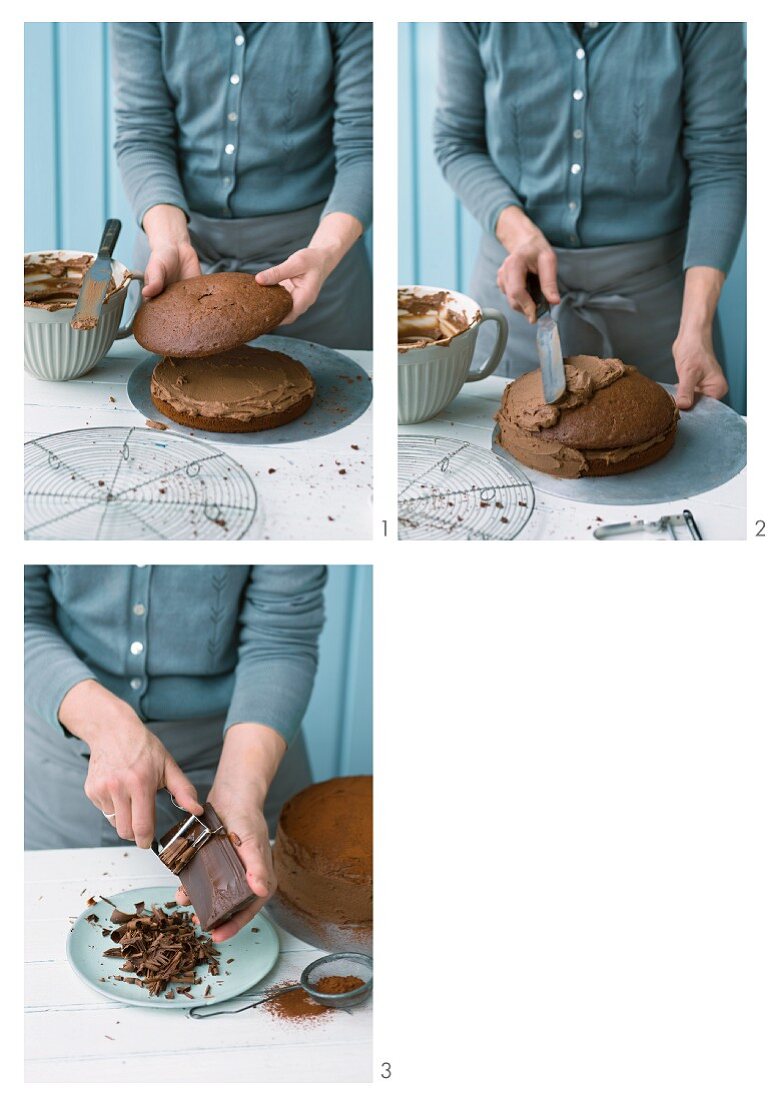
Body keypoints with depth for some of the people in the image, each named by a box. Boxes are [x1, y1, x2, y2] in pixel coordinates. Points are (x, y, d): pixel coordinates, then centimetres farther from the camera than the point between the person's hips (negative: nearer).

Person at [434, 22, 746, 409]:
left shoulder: (696, 16, -16)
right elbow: (457, 142, -3)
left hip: (653, 284, -1)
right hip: (517, 275, 1)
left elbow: (718, 160, -14)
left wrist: (696, 326, -23)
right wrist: (517, 231, -23)